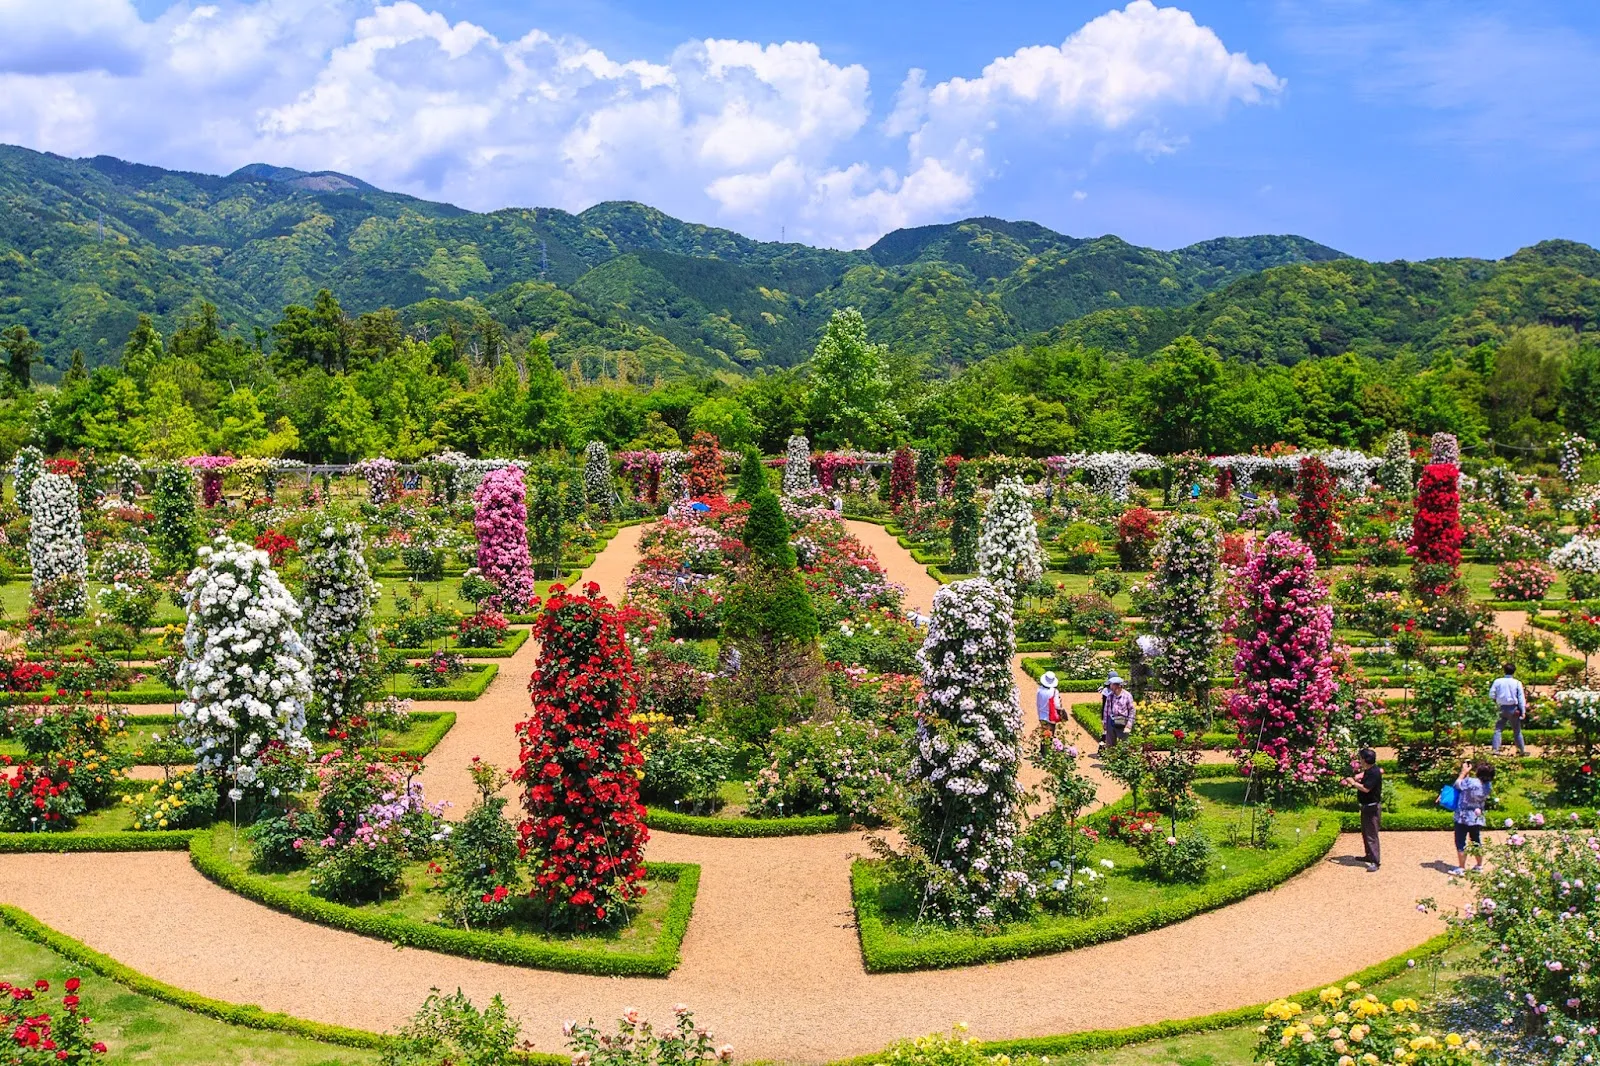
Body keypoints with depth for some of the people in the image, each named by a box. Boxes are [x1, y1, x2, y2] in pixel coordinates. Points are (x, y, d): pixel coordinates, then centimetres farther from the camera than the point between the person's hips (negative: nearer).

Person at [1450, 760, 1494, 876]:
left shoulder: (1470, 782, -24)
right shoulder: (1488, 785, -5)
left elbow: (1457, 784, -6)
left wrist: (1464, 772, 3)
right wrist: (1468, 773, 4)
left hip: (1463, 818, -6)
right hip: (1478, 818, 6)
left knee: (1460, 843, 3)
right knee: (1477, 843, 18)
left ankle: (1461, 868, 6)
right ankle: (1479, 866, 27)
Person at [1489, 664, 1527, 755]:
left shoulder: (1498, 681, -2)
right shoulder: (1517, 683, -4)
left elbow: (1491, 695, -2)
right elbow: (1521, 698, -4)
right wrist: (1523, 711, -2)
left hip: (1502, 708, 0)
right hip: (1513, 709, 0)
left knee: (1498, 730, 2)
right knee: (1517, 731, 13)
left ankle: (1495, 749, -10)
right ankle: (1522, 750, 22)